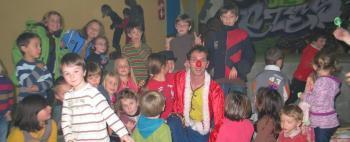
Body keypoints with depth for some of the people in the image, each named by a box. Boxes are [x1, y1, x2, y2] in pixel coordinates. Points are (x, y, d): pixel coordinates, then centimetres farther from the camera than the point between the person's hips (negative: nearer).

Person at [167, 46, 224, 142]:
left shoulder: (215, 89, -19)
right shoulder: (179, 78, -10)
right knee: (173, 121, -27)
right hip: (183, 124, 2)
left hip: (202, 132, -1)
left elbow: (219, 122, -15)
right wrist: (178, 115, 0)